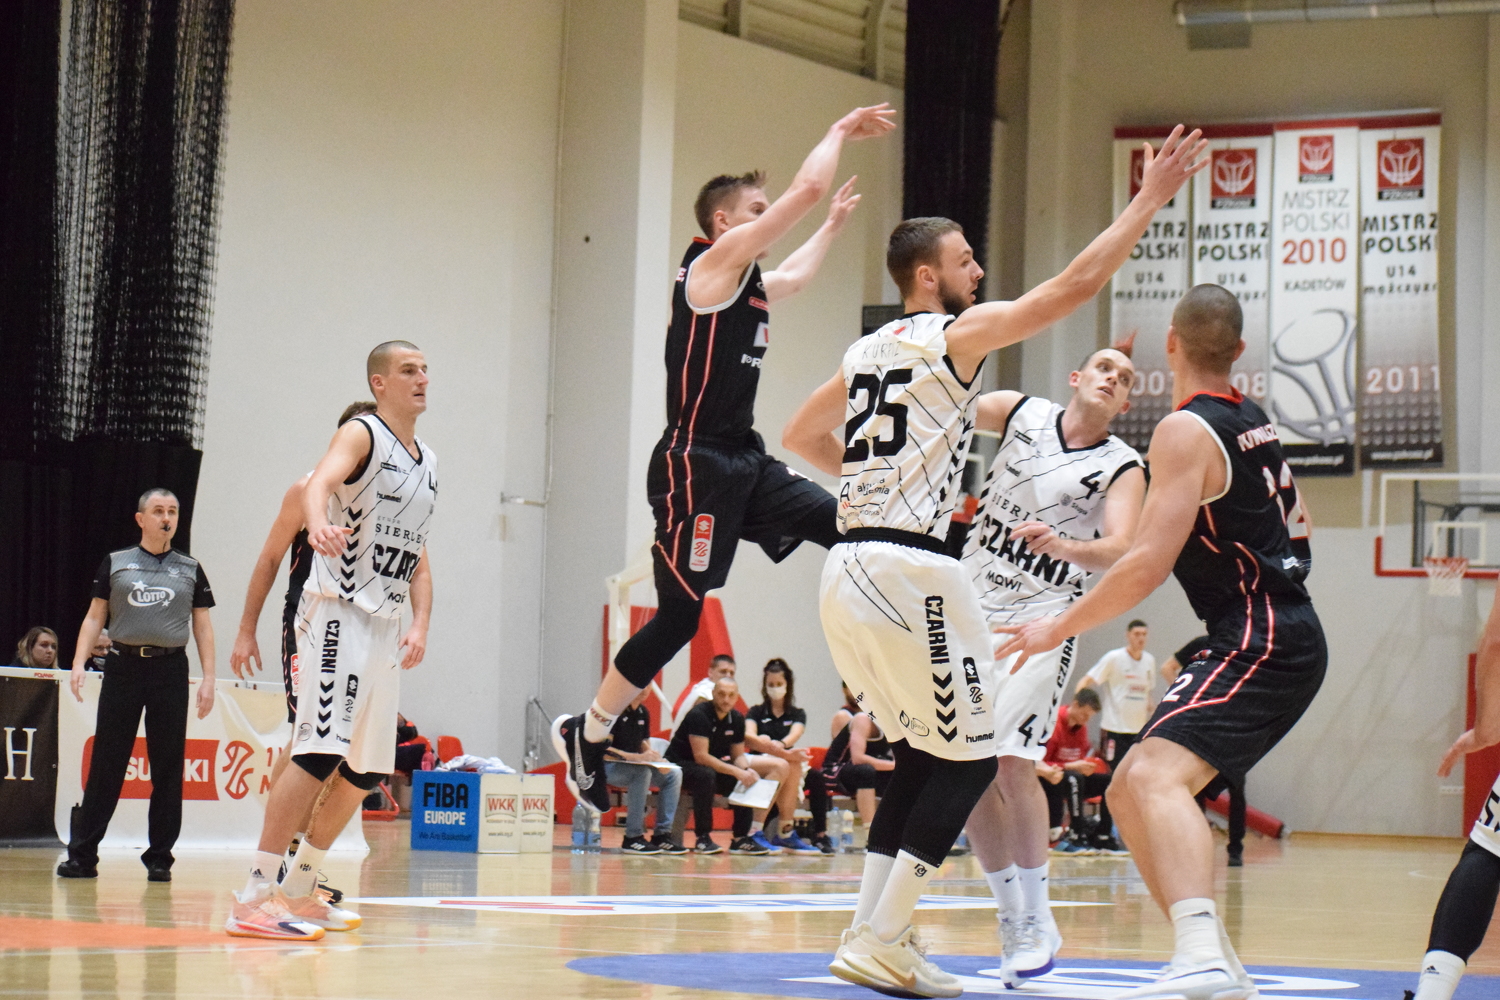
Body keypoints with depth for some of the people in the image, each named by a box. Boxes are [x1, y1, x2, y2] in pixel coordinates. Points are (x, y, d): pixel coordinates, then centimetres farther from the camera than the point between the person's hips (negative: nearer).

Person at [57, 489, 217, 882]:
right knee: (106, 764, -1)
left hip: (171, 669, 1)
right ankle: (82, 854, 2)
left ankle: (159, 857, 7)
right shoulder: (115, 563, 9)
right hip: (123, 667, -1)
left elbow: (202, 627, 11)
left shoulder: (190, 569, 11)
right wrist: (79, 663, -5)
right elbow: (95, 617, 8)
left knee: (168, 768, 1)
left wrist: (208, 678, 2)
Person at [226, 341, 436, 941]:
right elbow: (319, 482, -27)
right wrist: (318, 523, -50)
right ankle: (254, 897, -19)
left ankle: (300, 890, 21)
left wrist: (420, 625, 5)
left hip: (385, 624, 8)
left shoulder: (427, 463, 18)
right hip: (338, 613, -8)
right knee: (321, 752, -19)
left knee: (367, 770, 9)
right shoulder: (361, 435, -6)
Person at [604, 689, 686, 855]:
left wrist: (652, 756, -9)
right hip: (606, 767, -8)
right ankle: (633, 838, -30)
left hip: (635, 766, 8)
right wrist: (637, 757, -28)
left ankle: (662, 835, -10)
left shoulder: (643, 713, 10)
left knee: (674, 774, -8)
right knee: (642, 771, -35)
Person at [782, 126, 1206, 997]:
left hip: (848, 567, 8)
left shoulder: (866, 351, 18)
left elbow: (800, 437, 31)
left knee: (923, 752, 19)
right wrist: (1150, 201, -2)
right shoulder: (958, 333, -4)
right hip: (912, 568, -8)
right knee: (970, 757, 0)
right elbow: (1077, 284, -8)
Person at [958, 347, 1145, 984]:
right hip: (968, 613, 4)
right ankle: (1012, 922, 11)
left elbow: (1119, 550, -21)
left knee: (1010, 762, -18)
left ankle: (1036, 920, -6)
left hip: (1039, 624, -3)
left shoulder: (1123, 469, -4)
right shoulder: (1023, 413, 6)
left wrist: (1064, 547, -40)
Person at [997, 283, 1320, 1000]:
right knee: (1129, 795, 13)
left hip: (1261, 641, -10)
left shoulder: (1186, 430, -11)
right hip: (1280, 638, 10)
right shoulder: (1254, 423, 17)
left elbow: (1149, 563, -18)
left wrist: (1059, 627, -7)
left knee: (1156, 774, -29)